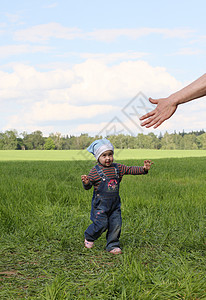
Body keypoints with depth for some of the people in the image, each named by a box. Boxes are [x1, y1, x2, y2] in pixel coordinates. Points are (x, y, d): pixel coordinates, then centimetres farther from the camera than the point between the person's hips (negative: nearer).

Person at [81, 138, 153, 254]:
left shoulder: (117, 168, 4)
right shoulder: (95, 171, -9)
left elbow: (130, 170, 5)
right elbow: (88, 186, -6)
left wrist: (143, 169, -8)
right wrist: (86, 182, -29)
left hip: (115, 203, 5)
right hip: (101, 204, -5)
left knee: (116, 224, 1)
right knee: (102, 224, -7)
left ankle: (113, 245, 16)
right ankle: (89, 237, 21)